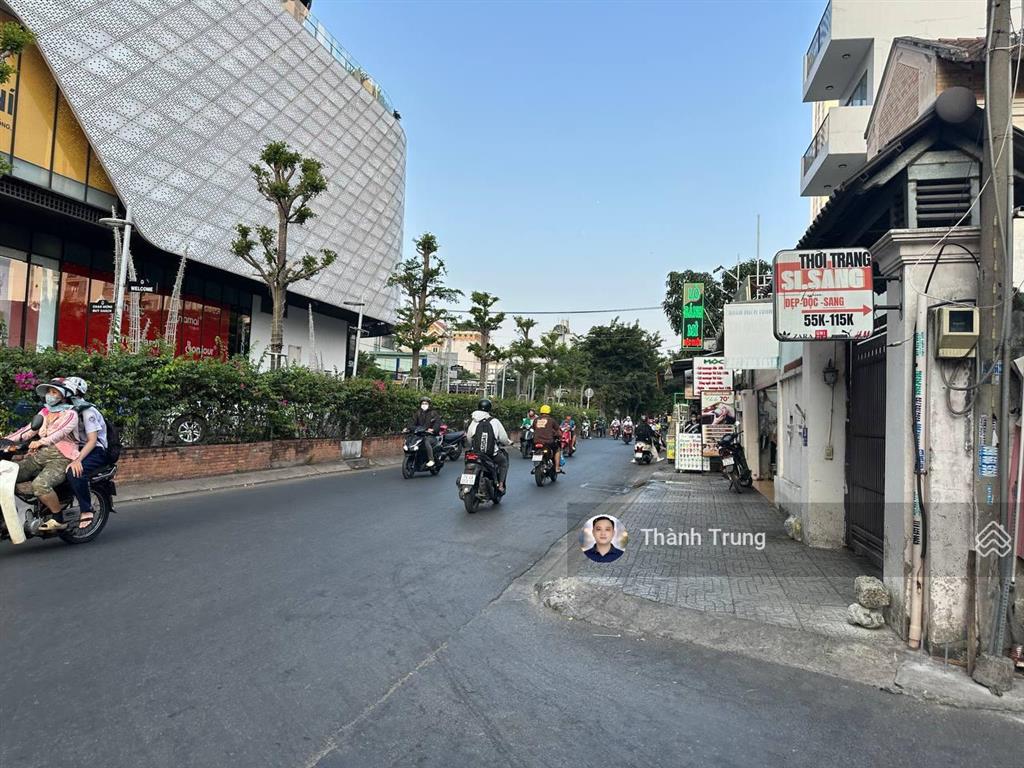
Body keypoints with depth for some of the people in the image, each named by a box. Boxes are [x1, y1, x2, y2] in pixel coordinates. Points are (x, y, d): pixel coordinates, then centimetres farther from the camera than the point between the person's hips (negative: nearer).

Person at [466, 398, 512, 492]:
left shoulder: (474, 422, 0)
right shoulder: (494, 421, -6)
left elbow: (469, 438, 5)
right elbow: (503, 438, -2)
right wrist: (508, 442, 20)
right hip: (492, 454, -2)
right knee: (504, 461, 26)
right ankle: (501, 484, 14)